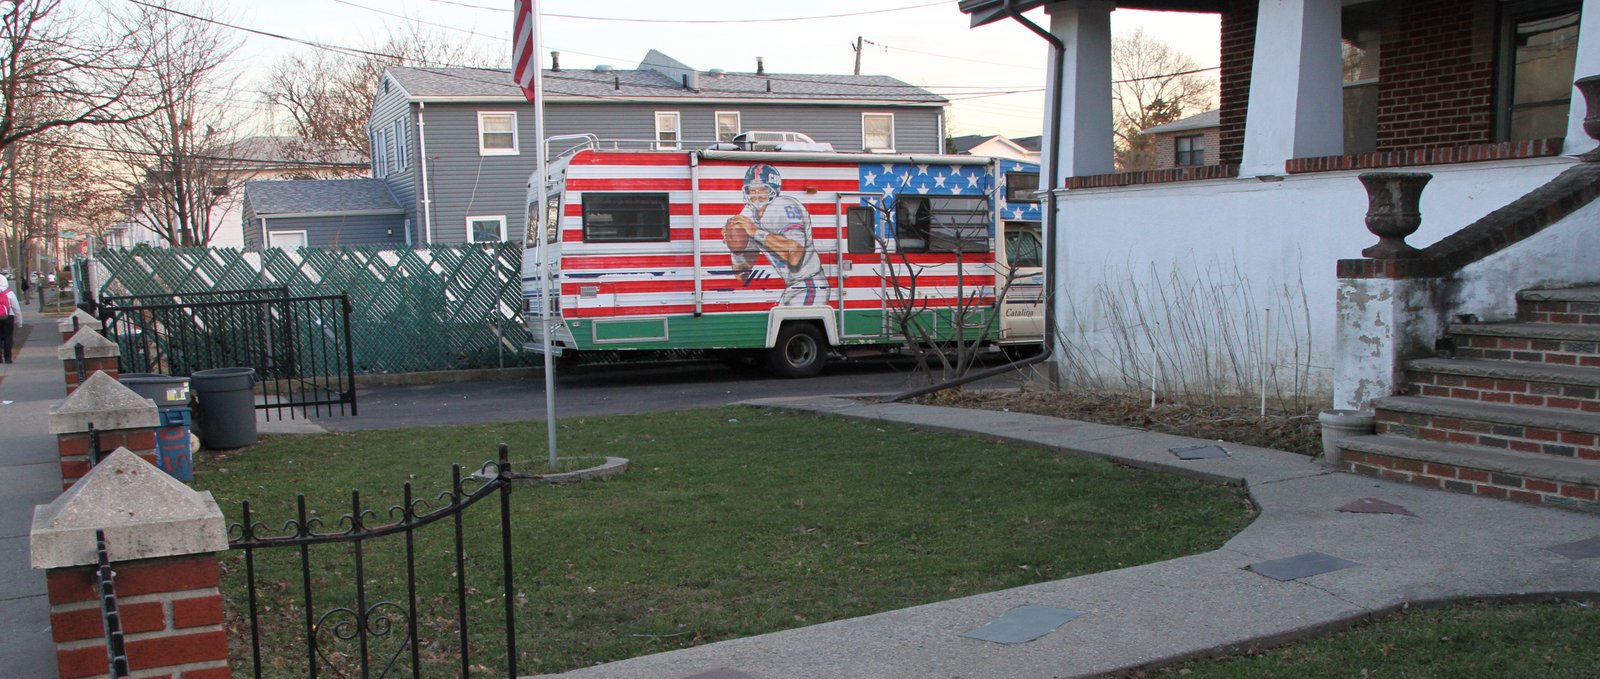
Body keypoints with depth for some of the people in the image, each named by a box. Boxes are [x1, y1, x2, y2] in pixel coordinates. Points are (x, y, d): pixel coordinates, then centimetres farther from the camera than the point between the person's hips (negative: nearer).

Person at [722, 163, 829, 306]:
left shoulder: (786, 208, -17)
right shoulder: (748, 215, 6)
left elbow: (795, 256, -34)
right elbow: (742, 276, 8)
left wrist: (757, 232, -30)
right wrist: (736, 250, -12)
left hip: (809, 288, -9)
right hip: (790, 289, 9)